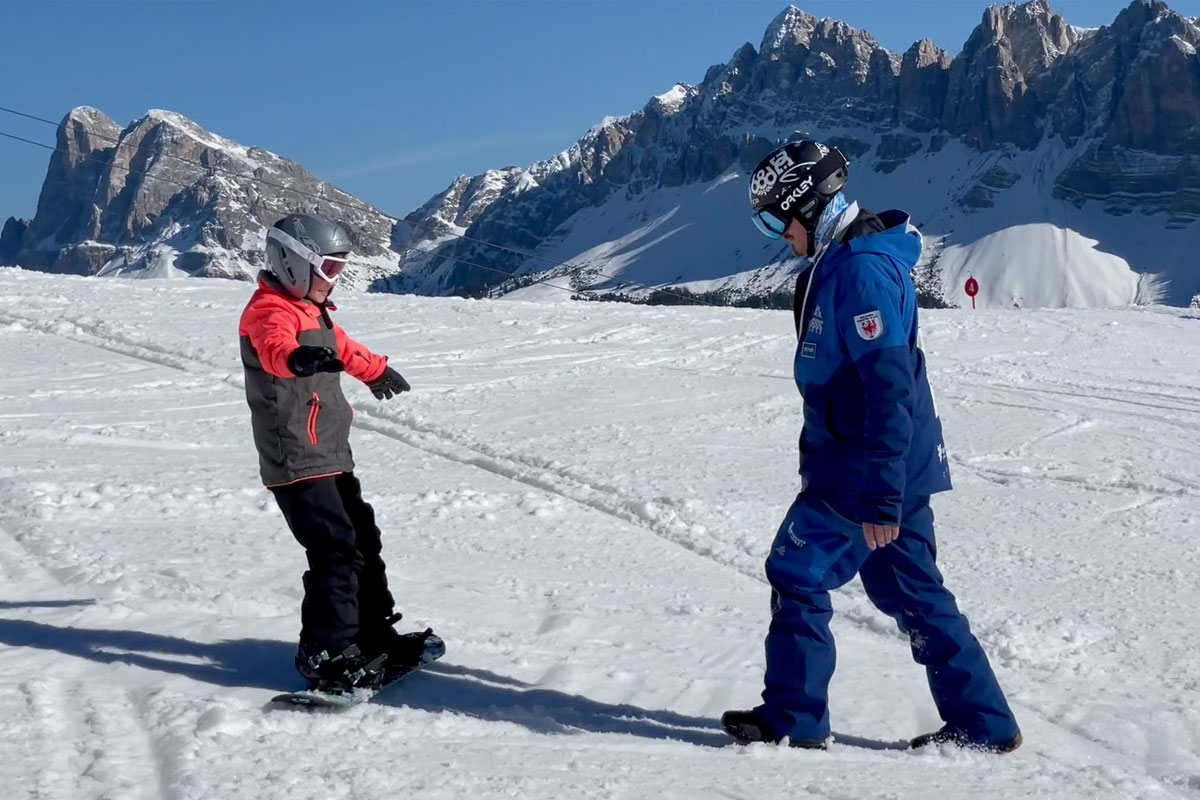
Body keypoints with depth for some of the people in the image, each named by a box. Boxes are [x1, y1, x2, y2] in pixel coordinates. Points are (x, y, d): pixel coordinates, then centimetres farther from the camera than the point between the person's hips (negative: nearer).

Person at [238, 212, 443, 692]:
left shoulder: (313, 311, 18)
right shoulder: (270, 312, -14)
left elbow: (344, 349, 39)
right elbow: (274, 347, -39)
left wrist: (378, 371, 57)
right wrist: (298, 358, -63)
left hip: (331, 456, 10)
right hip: (296, 462, -10)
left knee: (362, 540, 16)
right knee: (336, 551, -14)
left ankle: (376, 634, 29)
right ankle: (325, 654, -6)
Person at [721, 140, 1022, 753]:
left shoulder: (862, 270, -20)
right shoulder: (837, 262, 12)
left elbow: (889, 387, -25)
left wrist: (881, 497, -26)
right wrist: (815, 457, 25)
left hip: (868, 471, -10)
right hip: (883, 466, 10)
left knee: (797, 576, 0)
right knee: (909, 591, 13)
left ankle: (793, 718, 12)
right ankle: (985, 724, 21)